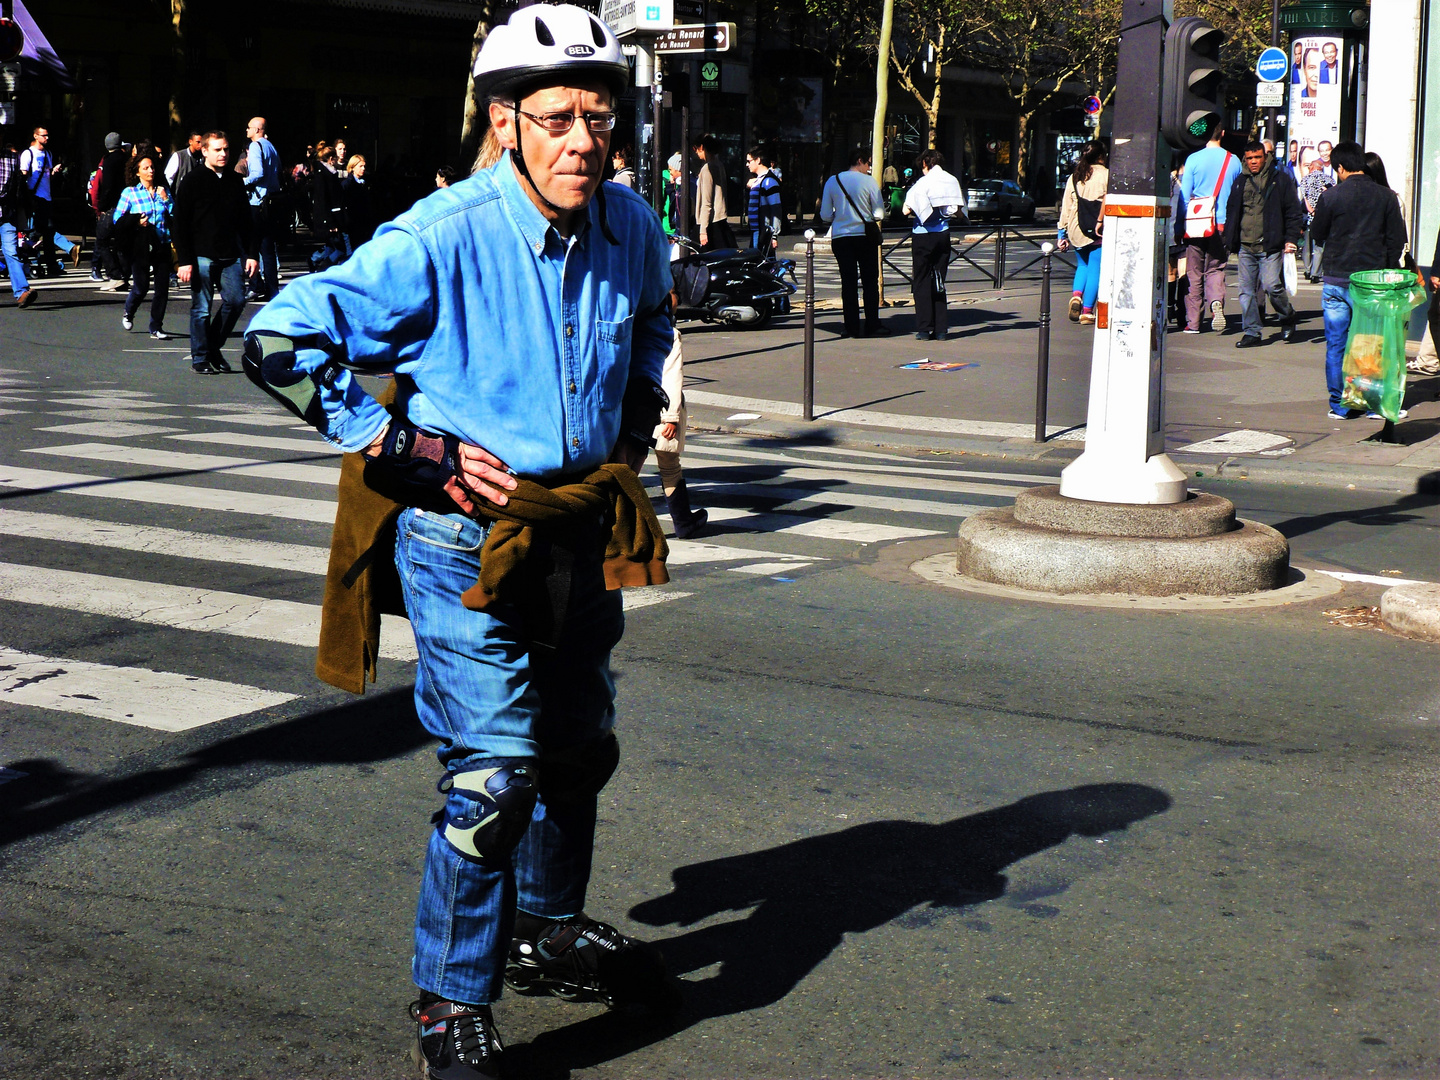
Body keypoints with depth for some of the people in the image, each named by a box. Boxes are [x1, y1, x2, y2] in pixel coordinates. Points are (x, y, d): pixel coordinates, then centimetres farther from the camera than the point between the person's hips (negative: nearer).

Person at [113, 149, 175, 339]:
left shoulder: (162, 191, 11)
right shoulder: (129, 192, 3)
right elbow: (118, 219, 1)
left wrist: (166, 199, -6)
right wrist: (136, 222, -13)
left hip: (162, 245, 3)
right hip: (141, 247, -3)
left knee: (162, 287, -3)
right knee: (141, 286, -2)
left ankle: (156, 328, 7)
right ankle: (128, 313, 30)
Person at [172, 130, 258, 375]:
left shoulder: (235, 181, 12)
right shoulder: (193, 181, -2)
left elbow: (246, 221, 17)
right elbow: (180, 223, -5)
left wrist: (251, 254, 8)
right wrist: (184, 261, -12)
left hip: (230, 256, 4)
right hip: (202, 257, -4)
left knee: (236, 300, -3)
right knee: (202, 308, 0)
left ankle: (214, 348, 16)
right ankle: (200, 359, 10)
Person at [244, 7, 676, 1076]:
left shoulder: (632, 228, -1)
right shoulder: (443, 239, -21)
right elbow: (282, 342, -19)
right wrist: (413, 451, -19)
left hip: (579, 526, 7)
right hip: (466, 534, -7)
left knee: (580, 744, 20)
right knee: (496, 768, -12)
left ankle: (549, 930, 43)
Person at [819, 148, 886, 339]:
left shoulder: (832, 181, 3)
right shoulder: (868, 181, -6)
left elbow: (825, 215, 2)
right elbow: (879, 214, -6)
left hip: (840, 236, 3)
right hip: (865, 235, -2)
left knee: (848, 282, 6)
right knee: (870, 281, 5)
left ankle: (851, 327, 2)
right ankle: (872, 326, 4)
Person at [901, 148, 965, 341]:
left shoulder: (923, 182, -9)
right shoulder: (952, 182, 4)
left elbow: (907, 210, -15)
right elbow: (959, 211, 6)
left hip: (923, 235, -4)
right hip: (943, 235, 4)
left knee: (922, 282, 2)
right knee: (938, 283, 11)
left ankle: (924, 329, -2)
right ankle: (940, 330, 7)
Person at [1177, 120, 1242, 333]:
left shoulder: (1193, 159, -6)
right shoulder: (1234, 161, 1)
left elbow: (1184, 195, -5)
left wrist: (1179, 226, 2)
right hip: (1222, 225, 2)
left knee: (1194, 273, 6)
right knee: (1215, 270, 11)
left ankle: (1193, 322, 6)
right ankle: (1216, 302, -19)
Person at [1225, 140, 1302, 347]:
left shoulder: (1280, 179, 3)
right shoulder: (1240, 182, 15)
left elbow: (1293, 212, 3)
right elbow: (1231, 212, 21)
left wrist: (1291, 239, -6)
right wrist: (1231, 241, 13)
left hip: (1270, 246, -5)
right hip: (1245, 247, 5)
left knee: (1272, 285, -13)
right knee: (1247, 290, 3)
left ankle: (1288, 317, 13)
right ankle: (1252, 332, 10)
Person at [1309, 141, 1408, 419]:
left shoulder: (1331, 197, -7)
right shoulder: (1386, 196, -1)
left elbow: (1317, 235, 4)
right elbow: (1397, 240, 3)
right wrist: (1386, 271, 15)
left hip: (1336, 279, -1)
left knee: (1336, 345, 6)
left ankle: (1340, 405, 7)